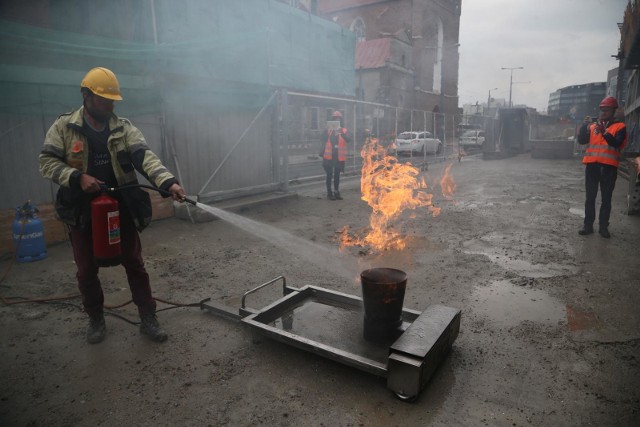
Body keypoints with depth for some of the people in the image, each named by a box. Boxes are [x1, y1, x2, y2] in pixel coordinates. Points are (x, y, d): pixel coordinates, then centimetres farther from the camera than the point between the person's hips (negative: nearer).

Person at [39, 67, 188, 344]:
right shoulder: (63, 127, -2)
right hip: (81, 212, 0)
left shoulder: (124, 128, -2)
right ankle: (96, 320, 31)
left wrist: (168, 182, -33)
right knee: (86, 270, 10)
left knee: (135, 264, 5)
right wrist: (77, 177, -22)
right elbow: (47, 162, -4)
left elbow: (145, 157, -16)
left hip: (120, 209, 0)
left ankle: (148, 319, 17)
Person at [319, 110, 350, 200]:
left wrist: (342, 133, -30)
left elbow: (348, 140, -13)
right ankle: (329, 193, 10)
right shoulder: (328, 130, 0)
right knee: (329, 175, 4)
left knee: (337, 175, 12)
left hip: (339, 157, 2)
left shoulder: (344, 130, 3)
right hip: (329, 156, -2)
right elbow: (322, 140, -7)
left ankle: (336, 192, 21)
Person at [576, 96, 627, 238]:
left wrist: (604, 132, -26)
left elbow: (616, 143, -12)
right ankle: (588, 225, 8)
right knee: (590, 197, 4)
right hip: (592, 165, 2)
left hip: (609, 167, -2)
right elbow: (581, 141, 2)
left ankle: (603, 226, 10)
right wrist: (584, 126, -11)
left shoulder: (620, 127, 4)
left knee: (606, 199, 3)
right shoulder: (592, 126, 13)